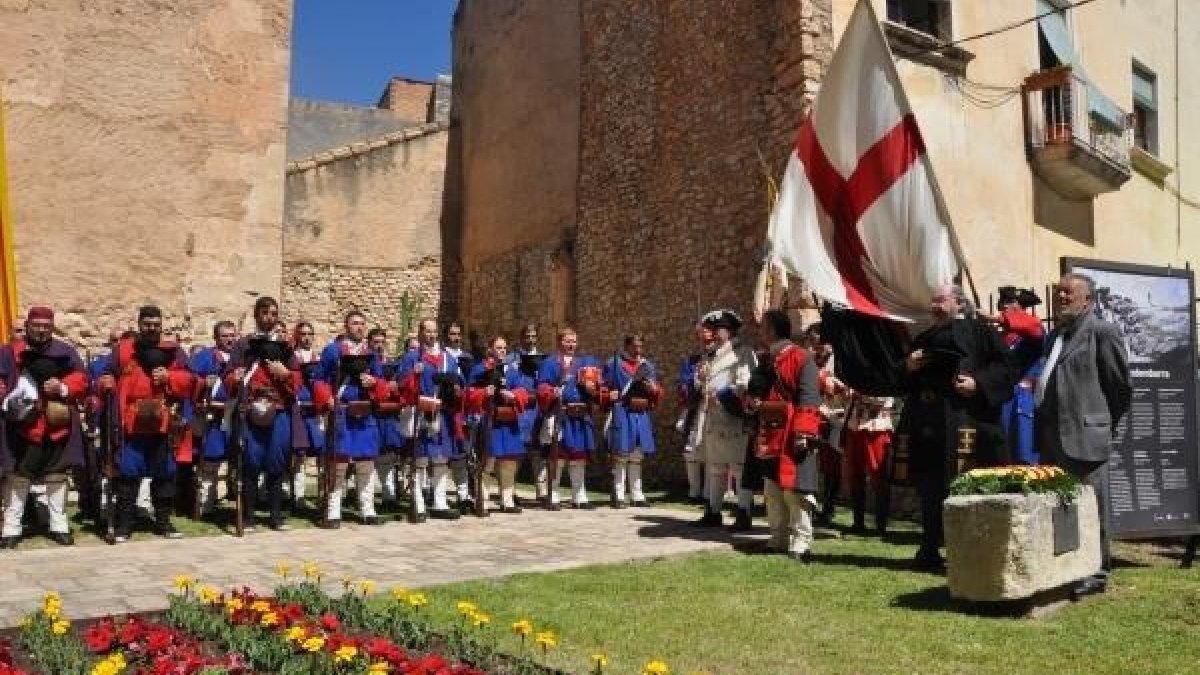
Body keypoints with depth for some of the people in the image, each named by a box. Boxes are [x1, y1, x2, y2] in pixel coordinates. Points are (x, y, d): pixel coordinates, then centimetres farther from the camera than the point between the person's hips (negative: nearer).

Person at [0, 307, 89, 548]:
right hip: (22, 426, -2)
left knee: (57, 477, 11)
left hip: (58, 426, 2)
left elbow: (81, 378, 3)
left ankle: (59, 526, 21)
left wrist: (63, 387, -16)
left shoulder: (65, 351, 8)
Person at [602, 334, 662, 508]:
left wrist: (654, 389, -4)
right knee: (620, 455, -5)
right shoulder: (614, 364, 2)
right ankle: (619, 496, -2)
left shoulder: (648, 366, 16)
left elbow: (658, 394, 17)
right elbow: (605, 389, 2)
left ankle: (637, 495, 14)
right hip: (621, 415, -5)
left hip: (642, 415, 5)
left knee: (637, 456, 9)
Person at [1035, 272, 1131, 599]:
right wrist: (1043, 431, 15)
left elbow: (1121, 386, -5)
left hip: (1085, 440, -8)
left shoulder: (1102, 332, -6)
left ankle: (1096, 573, 13)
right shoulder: (1054, 336, 18)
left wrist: (1105, 425, 2)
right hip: (1053, 440, 8)